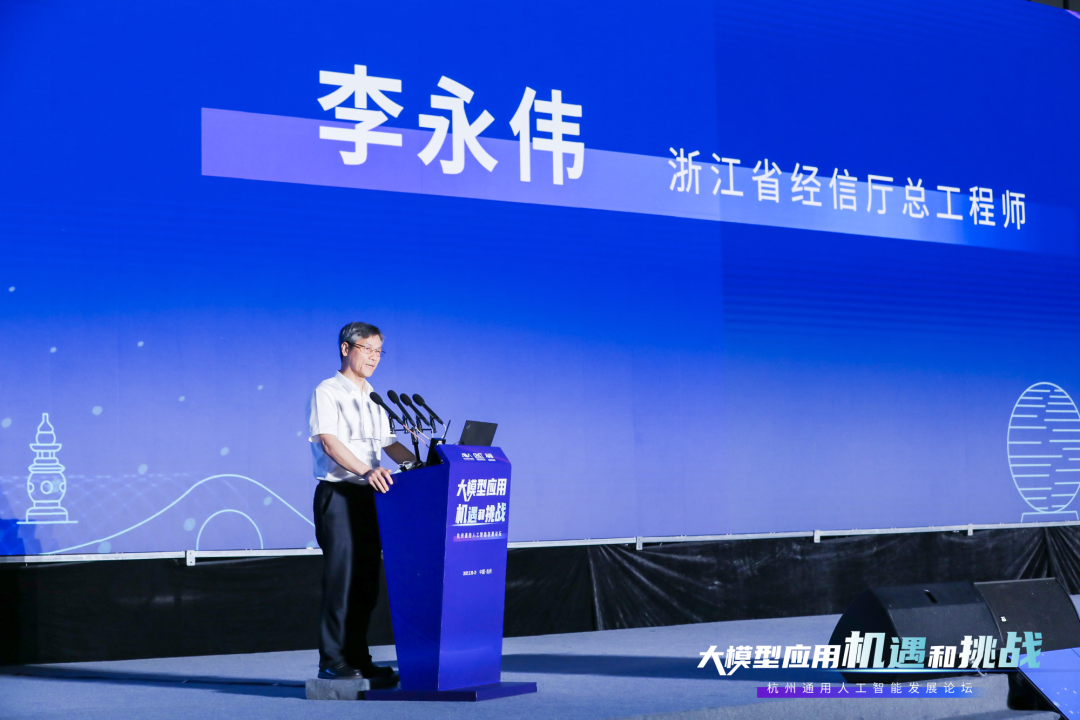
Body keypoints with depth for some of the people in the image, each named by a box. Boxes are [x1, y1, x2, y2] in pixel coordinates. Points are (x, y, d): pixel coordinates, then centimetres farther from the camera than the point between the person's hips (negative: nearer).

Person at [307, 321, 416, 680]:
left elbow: (390, 444, 20)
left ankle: (357, 657, 13)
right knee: (341, 576, -9)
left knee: (366, 581, 7)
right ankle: (332, 660, -4)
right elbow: (329, 441, -17)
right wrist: (367, 470, -32)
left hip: (371, 495, 7)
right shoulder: (327, 393, -3)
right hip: (339, 492, -7)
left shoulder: (374, 399, 20)